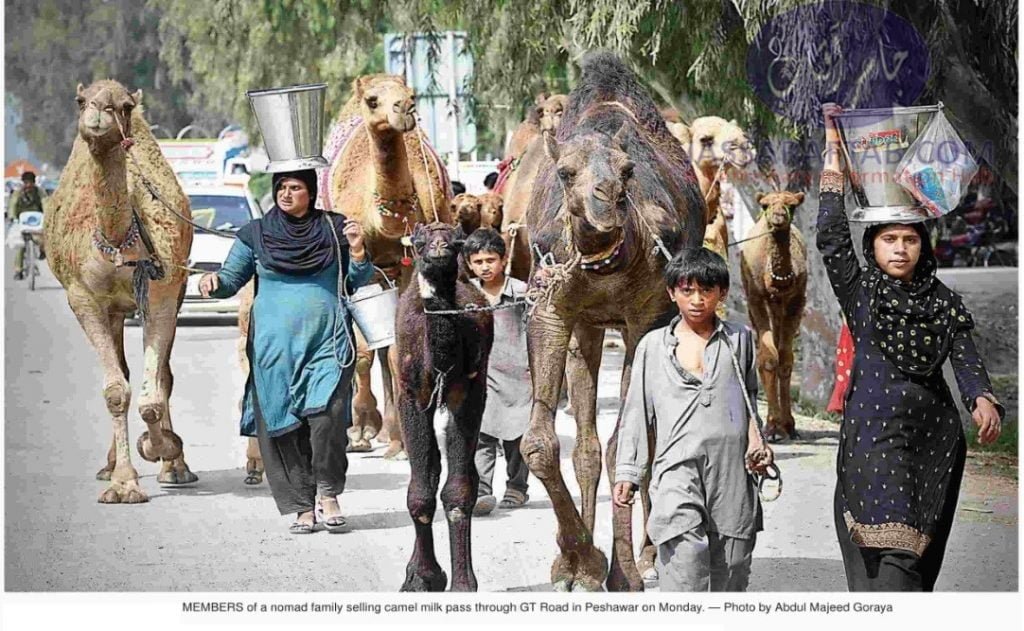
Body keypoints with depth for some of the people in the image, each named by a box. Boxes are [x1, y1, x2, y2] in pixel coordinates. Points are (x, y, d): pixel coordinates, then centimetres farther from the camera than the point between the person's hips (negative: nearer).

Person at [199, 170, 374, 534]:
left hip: (327, 340, -1)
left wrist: (357, 250, -6)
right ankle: (303, 507, 9)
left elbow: (358, 282, 11)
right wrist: (214, 282, -11)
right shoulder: (256, 234, 8)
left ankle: (328, 493, 2)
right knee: (283, 426, -1)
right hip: (275, 344, 1)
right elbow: (232, 278, 10)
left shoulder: (334, 229, 8)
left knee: (327, 416, -17)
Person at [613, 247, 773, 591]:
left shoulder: (740, 340, 13)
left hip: (732, 470, 2)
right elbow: (636, 412, 13)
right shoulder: (653, 345, 11)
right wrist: (626, 472, 8)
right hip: (676, 469, -2)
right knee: (685, 554, -20)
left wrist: (756, 443, 5)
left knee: (732, 566, 3)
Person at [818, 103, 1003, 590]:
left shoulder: (944, 303, 10)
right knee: (892, 551, -14)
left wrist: (983, 400, -23)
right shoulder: (858, 291, 6)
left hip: (934, 438, 3)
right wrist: (833, 154, -7)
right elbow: (831, 238, -5)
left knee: (921, 552, 3)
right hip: (874, 435, -3)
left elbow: (965, 358, -1)